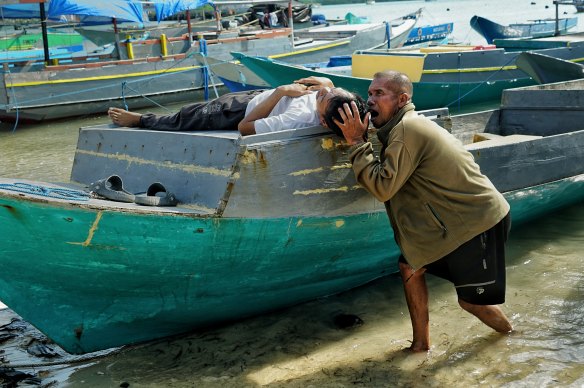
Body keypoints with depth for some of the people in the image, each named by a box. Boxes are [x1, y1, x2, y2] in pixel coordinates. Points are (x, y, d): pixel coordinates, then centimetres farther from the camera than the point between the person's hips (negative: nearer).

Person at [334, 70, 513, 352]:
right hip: (458, 220, 10)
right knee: (410, 265, 10)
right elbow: (391, 181, 10)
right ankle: (420, 342, 21)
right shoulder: (408, 125, 10)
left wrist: (357, 143, -18)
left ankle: (509, 334, 32)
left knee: (471, 300, 1)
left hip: (480, 222, -10)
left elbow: (383, 187, -24)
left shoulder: (406, 129, -22)